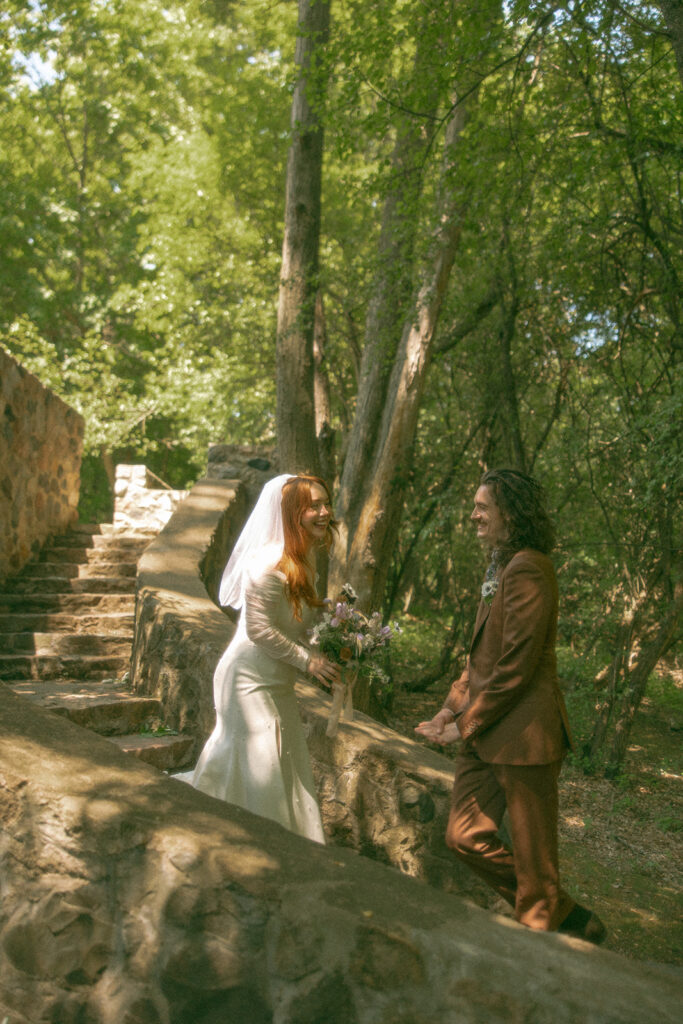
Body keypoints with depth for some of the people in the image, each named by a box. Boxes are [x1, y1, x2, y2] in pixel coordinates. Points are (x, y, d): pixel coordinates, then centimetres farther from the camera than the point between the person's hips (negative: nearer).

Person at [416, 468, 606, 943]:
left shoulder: (527, 570, -16)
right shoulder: (501, 568, 16)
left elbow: (516, 666, -19)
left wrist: (467, 723, -12)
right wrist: (453, 706, 9)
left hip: (522, 732, -10)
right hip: (488, 733, 10)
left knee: (532, 857, 3)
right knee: (465, 836, 13)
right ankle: (570, 919, 28)